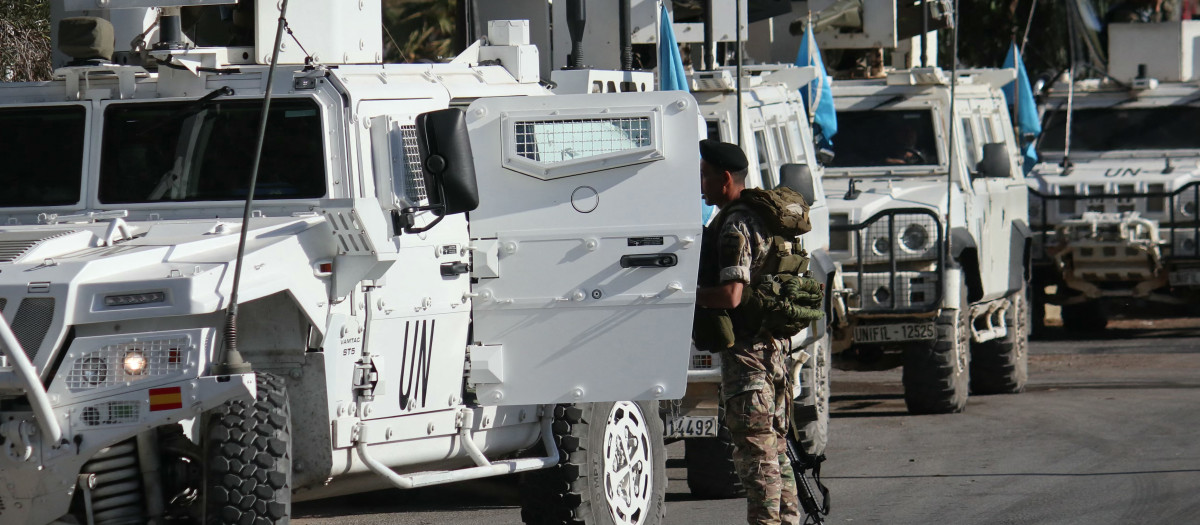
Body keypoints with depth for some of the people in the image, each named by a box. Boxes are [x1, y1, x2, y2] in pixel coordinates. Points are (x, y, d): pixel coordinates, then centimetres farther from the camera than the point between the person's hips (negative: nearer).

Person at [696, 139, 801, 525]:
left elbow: (730, 295, -25)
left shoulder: (735, 226, -16)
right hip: (773, 347, 10)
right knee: (775, 447, 15)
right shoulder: (761, 217, 15)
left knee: (754, 450, -8)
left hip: (746, 352, -10)